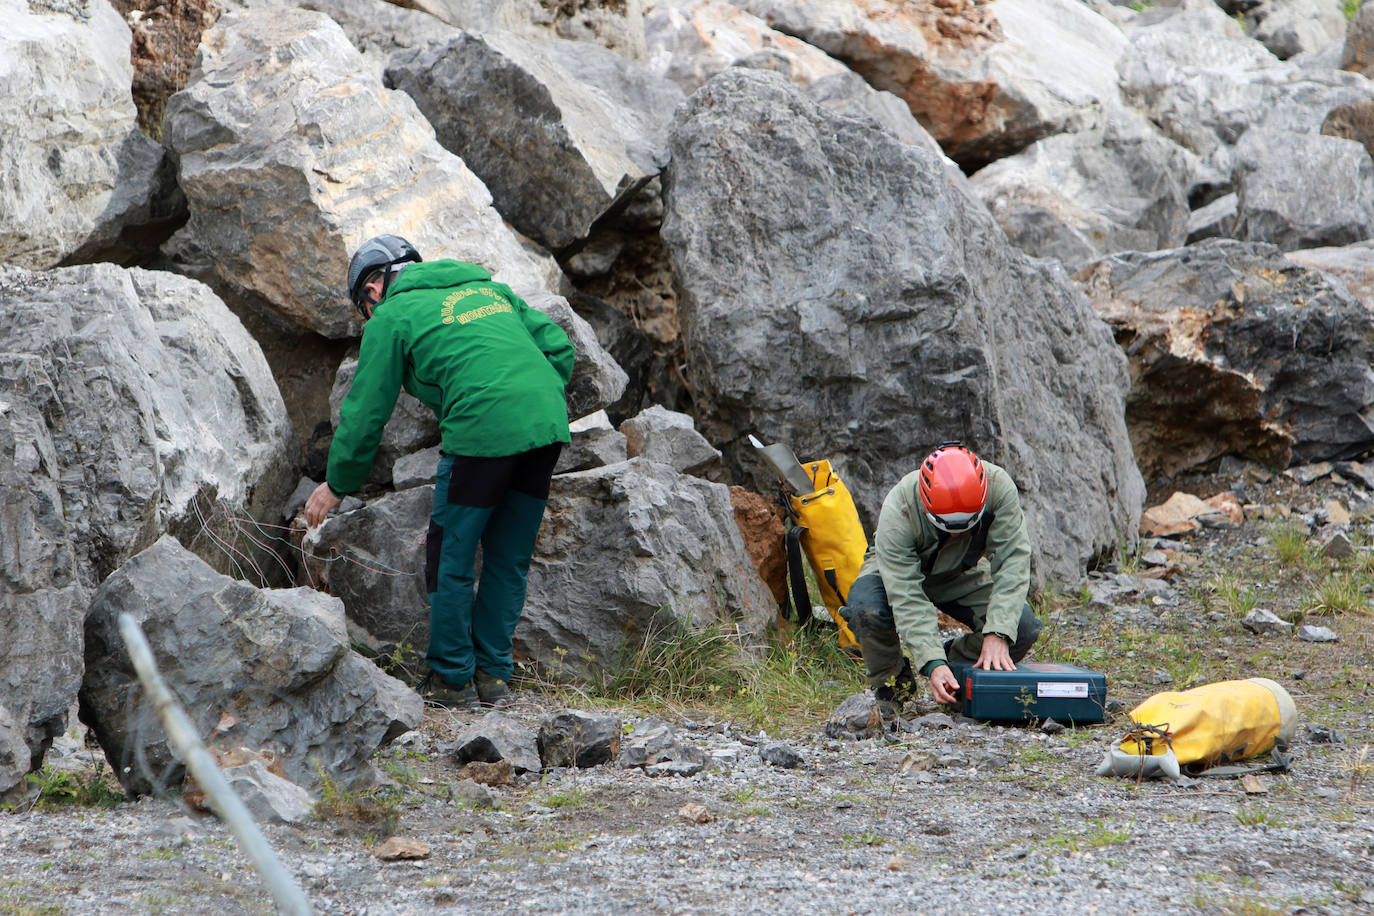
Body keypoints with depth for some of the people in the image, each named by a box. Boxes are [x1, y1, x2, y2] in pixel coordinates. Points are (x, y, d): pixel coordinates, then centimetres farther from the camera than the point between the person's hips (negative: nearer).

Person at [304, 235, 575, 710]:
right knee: (509, 559, 17)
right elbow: (558, 345, 20)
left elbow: (365, 411, 12)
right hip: (548, 425, 6)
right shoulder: (487, 287, 27)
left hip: (484, 432, -6)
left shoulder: (391, 317, 10)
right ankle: (494, 675, 20)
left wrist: (336, 486, 23)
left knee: (451, 559, 8)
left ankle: (451, 678, 13)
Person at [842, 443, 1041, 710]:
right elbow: (906, 597, -40)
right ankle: (890, 683, -6)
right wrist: (933, 664, -49)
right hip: (901, 569, -2)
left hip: (962, 573, 2)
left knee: (1023, 629, -22)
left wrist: (997, 635, -43)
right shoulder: (897, 511, -39)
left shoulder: (999, 488, -33)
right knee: (867, 610, -36)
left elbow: (1012, 561, -33)